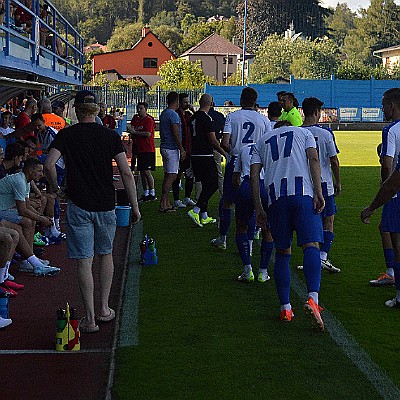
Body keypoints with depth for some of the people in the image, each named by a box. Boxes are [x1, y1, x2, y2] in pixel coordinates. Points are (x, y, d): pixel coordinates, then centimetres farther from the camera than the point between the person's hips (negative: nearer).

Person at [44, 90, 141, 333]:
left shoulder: (66, 135, -3)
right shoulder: (110, 135, 0)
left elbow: (49, 165, -15)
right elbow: (126, 172, -6)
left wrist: (54, 187, 4)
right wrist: (135, 207, -1)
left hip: (79, 205, -2)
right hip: (106, 204, 2)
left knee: (84, 261, 0)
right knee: (106, 255, 20)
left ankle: (90, 319, 0)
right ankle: (105, 309, 25)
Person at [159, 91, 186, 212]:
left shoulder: (163, 114, 15)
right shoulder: (173, 114, -14)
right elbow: (176, 134, -18)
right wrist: (182, 150, -13)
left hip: (164, 147, 10)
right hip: (172, 149, -10)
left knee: (168, 175, 11)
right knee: (171, 176, -9)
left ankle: (167, 203, 13)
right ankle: (163, 204, -10)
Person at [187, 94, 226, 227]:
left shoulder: (193, 117, 11)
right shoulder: (206, 118, -14)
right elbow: (213, 141, -15)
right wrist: (224, 153, -5)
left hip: (195, 155, 9)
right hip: (206, 156, -9)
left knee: (206, 185, 15)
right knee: (213, 184, -3)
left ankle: (204, 217, 16)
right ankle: (195, 210, -13)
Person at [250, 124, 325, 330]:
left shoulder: (262, 141, 26)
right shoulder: (303, 132, 21)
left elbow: (254, 176, 14)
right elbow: (313, 160, 2)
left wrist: (258, 209, 14)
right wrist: (318, 193, -4)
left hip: (276, 198, 2)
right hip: (303, 194, -2)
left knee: (282, 253, 11)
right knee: (311, 245, -8)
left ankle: (285, 308, 10)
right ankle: (313, 298, -29)